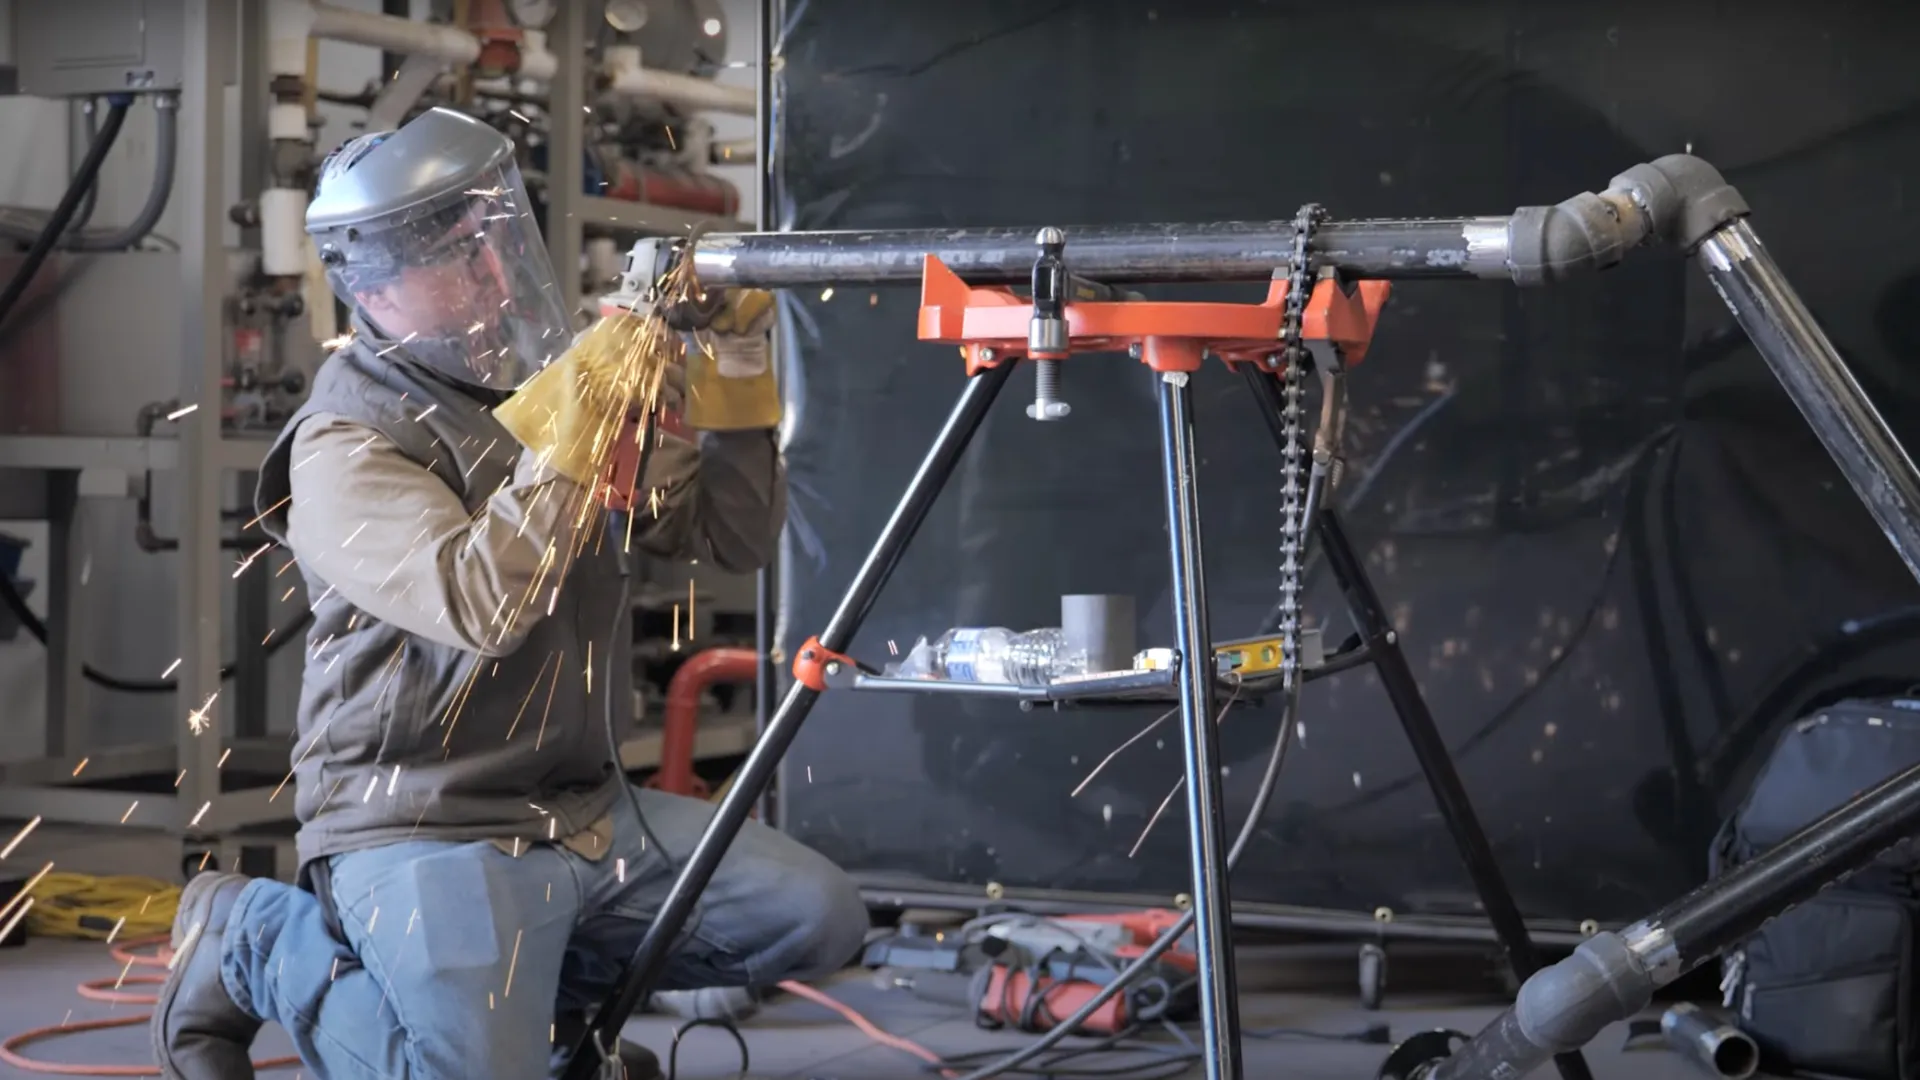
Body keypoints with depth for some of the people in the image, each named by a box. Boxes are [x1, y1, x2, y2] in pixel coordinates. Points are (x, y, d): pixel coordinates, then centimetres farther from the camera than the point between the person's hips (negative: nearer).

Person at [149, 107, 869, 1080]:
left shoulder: (542, 384, 10)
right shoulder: (344, 446, -12)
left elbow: (731, 537, 10)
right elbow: (481, 606, -29)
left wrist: (737, 371, -2)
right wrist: (567, 434, -26)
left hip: (584, 810, 7)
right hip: (425, 830, -7)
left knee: (819, 919, 0)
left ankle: (532, 976, 11)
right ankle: (257, 944, 3)